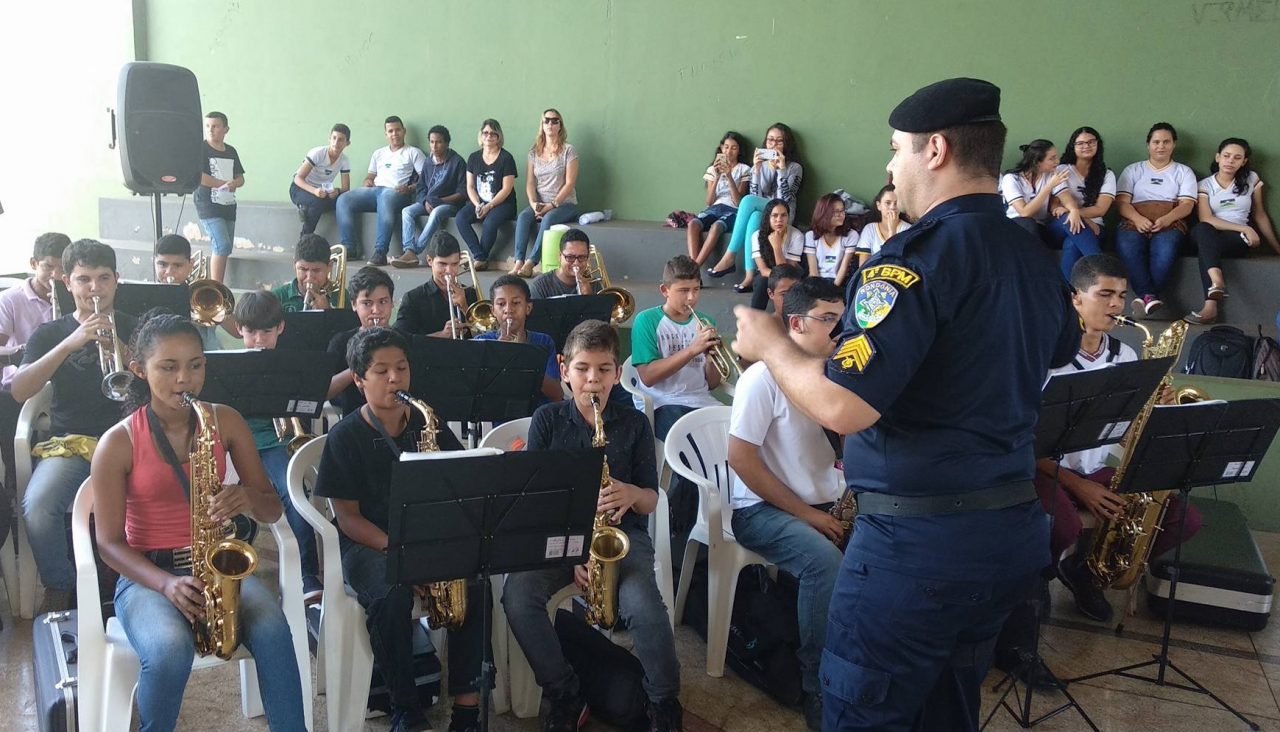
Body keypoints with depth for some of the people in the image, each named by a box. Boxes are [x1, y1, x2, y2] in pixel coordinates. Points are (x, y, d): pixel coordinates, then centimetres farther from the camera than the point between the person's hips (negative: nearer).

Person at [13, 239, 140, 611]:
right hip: (69, 444, 1)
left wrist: (120, 350, -17)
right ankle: (59, 590, -4)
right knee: (37, 506, -30)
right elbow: (18, 392, -4)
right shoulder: (50, 334, 13)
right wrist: (69, 344, -15)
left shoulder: (135, 329, 13)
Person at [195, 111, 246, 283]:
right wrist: (224, 184, -12)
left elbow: (241, 178, 14)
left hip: (228, 206, 7)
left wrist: (234, 183, -10)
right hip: (208, 206, -7)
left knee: (224, 250, 7)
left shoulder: (231, 151, 13)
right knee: (222, 246, -18)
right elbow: (198, 176, -16)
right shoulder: (200, 149, -5)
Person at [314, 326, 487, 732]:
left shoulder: (428, 424, 6)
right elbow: (347, 516, -6)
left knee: (475, 585, -25)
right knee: (391, 595, -34)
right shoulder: (345, 436, -3)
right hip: (368, 543, -3)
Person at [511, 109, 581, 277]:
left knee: (548, 219, -35)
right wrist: (533, 203, -11)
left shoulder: (568, 151, -1)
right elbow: (530, 183, 7)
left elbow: (570, 183, -8)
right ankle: (518, 262, -37)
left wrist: (552, 205, -16)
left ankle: (530, 263, -40)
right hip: (540, 204, 4)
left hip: (565, 204, -4)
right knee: (523, 216, -27)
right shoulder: (534, 152, 12)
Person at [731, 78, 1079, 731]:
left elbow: (841, 407, -27)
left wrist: (768, 343, -9)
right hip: (1014, 529, 9)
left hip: (919, 539, -8)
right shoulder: (1036, 259, 7)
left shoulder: (921, 254, -19)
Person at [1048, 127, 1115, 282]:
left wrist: (1072, 211, -20)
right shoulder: (1062, 170, 10)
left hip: (1091, 229, 0)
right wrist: (1075, 214, -19)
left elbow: (1100, 209, -3)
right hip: (1061, 228, 0)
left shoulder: (1107, 175, 11)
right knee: (1069, 220, -38)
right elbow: (1054, 206, 1)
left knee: (1072, 245, -38)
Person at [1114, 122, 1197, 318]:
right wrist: (1138, 219, -15)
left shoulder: (1184, 172, 21)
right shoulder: (1133, 170, 22)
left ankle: (1144, 297, -36)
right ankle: (1150, 297, -42)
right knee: (1127, 247, -38)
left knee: (1164, 250, -38)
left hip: (1170, 223, 0)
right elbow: (1122, 202, 8)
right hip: (1135, 222, 0)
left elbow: (1187, 205, 6)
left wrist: (1166, 220, -16)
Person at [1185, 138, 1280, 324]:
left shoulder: (1251, 180, 11)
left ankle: (1210, 305, -49)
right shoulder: (1205, 185, 6)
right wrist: (1245, 228, -16)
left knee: (1206, 245, -35)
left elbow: (1260, 216, 17)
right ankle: (1216, 281, -59)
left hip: (1237, 240, 0)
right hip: (1209, 237, 0)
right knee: (1201, 229, -38)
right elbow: (1206, 219, -8)